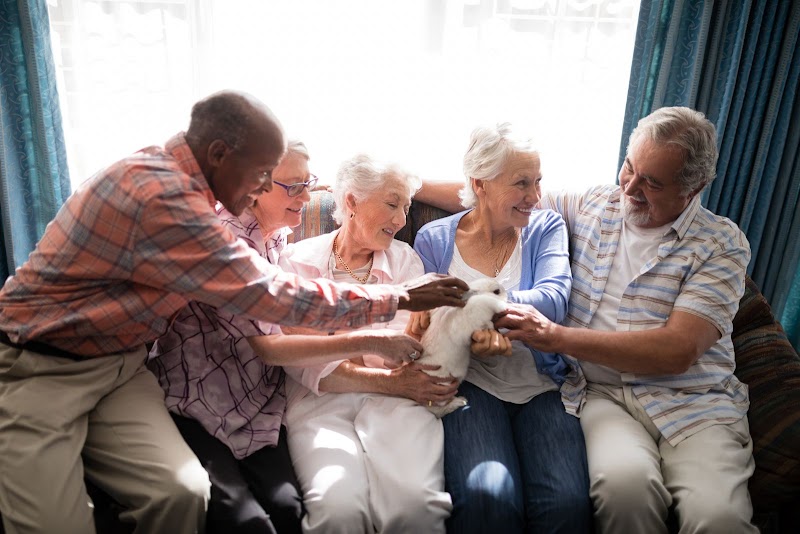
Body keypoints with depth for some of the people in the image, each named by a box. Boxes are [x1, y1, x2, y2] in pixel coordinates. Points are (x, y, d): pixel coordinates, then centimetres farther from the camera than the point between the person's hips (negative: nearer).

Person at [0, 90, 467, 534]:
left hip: (119, 365, 7)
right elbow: (274, 295, -24)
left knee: (182, 492, -15)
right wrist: (400, 298, -15)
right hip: (38, 368, -7)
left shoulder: (169, 172, 1)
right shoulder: (162, 197, -27)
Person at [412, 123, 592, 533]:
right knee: (488, 499, -28)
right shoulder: (434, 239, 6)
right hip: (472, 382, -1)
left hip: (541, 384, 1)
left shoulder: (546, 228, 8)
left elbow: (554, 298, -11)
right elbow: (424, 320, 2)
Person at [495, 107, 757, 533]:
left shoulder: (722, 243, 1)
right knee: (625, 482, -32)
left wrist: (555, 336, -16)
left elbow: (678, 350, -11)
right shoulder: (593, 205, 12)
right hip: (602, 393, 1)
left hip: (692, 400, -1)